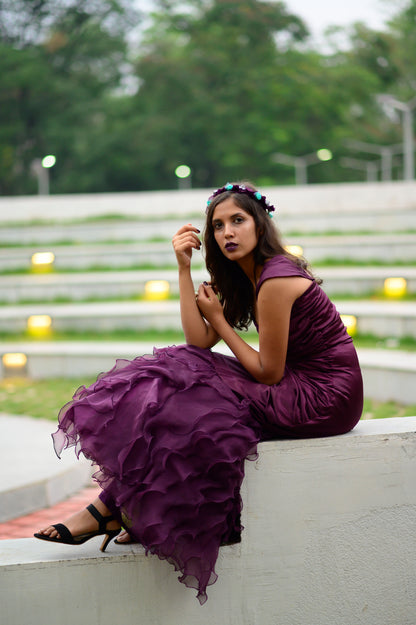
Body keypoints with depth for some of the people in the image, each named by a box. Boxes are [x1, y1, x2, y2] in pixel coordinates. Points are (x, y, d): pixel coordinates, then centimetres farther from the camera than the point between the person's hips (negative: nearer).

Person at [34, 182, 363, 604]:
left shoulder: (275, 281, -19)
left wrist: (218, 319, -6)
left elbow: (269, 373, -15)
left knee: (185, 406, -13)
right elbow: (200, 343, 3)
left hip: (324, 399, -9)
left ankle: (106, 510, -2)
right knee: (185, 384, -3)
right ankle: (114, 510, -4)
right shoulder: (245, 279, 11)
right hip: (299, 386, 9)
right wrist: (184, 270, -1)